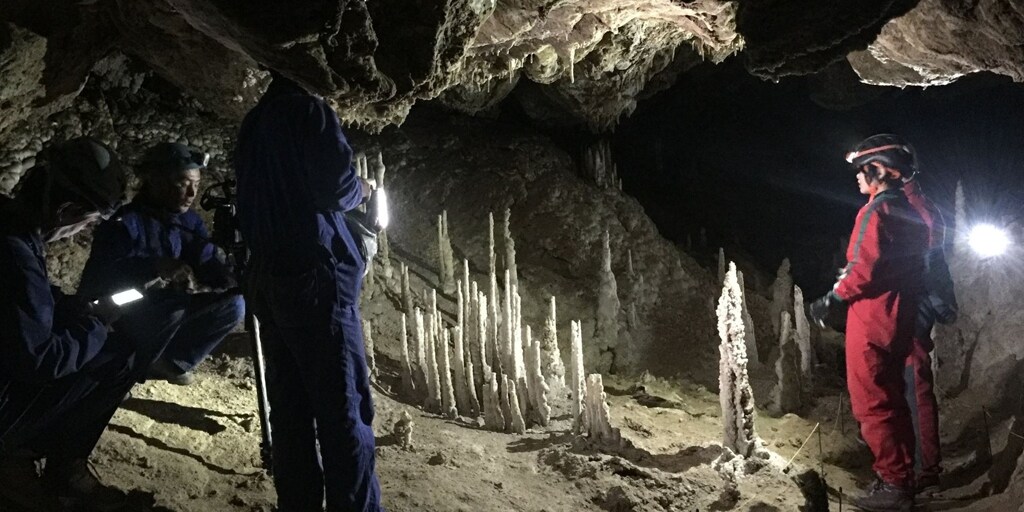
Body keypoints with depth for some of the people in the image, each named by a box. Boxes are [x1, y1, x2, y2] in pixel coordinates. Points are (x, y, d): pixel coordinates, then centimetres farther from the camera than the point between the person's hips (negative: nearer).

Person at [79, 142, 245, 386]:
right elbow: (98, 277, -35)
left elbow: (210, 264, -10)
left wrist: (239, 278, -34)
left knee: (234, 303, -10)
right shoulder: (125, 223, -21)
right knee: (174, 305, -35)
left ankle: (173, 361, 4)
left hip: (171, 312, 7)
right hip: (121, 315, -7)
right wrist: (155, 266, -50)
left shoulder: (190, 221, 0)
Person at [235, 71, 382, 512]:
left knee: (290, 406, 7)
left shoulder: (252, 125, 19)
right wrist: (361, 190, 7)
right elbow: (335, 187, -12)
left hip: (267, 279, 8)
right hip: (314, 275, -8)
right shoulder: (308, 111, -4)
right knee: (344, 408, -8)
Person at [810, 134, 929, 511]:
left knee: (872, 403, -3)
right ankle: (902, 476, 25)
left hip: (871, 323, -10)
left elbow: (865, 267, -23)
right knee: (891, 400, 17)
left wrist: (834, 298, -14)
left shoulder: (877, 211, -15)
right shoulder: (909, 213, 13)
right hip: (900, 322, 10)